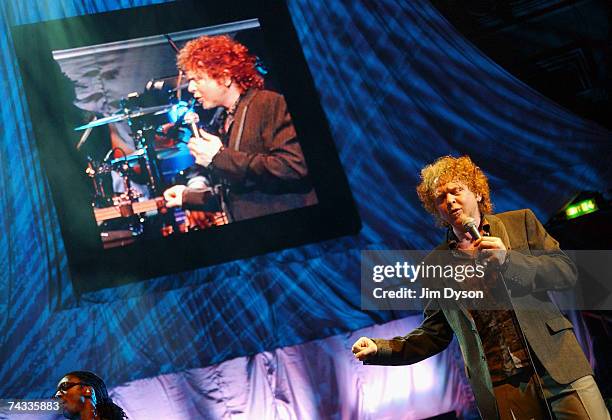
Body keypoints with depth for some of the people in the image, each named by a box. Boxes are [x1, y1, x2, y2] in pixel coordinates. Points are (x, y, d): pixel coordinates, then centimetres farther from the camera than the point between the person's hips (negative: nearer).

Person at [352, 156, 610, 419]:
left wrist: (509, 259, -13)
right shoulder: (436, 263, 11)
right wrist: (378, 348, 0)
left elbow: (567, 272, 1)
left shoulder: (521, 222, 8)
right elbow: (434, 335, 13)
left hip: (559, 367, 0)